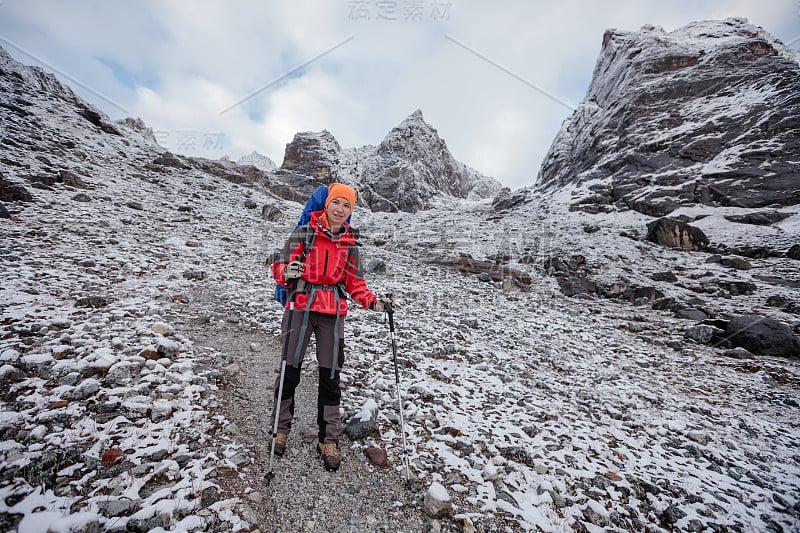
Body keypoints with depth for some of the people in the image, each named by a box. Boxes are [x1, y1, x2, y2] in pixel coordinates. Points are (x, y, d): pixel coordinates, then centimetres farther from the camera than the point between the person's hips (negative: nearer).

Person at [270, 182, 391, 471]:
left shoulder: (350, 245, 9)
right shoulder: (304, 233, 0)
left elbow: (354, 283, 9)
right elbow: (280, 266, 0)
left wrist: (373, 301, -7)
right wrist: (287, 273, -24)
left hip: (333, 313, 2)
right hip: (300, 307, -2)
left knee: (330, 376, 6)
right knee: (290, 370, 6)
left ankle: (328, 439, 22)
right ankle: (281, 428, 31)